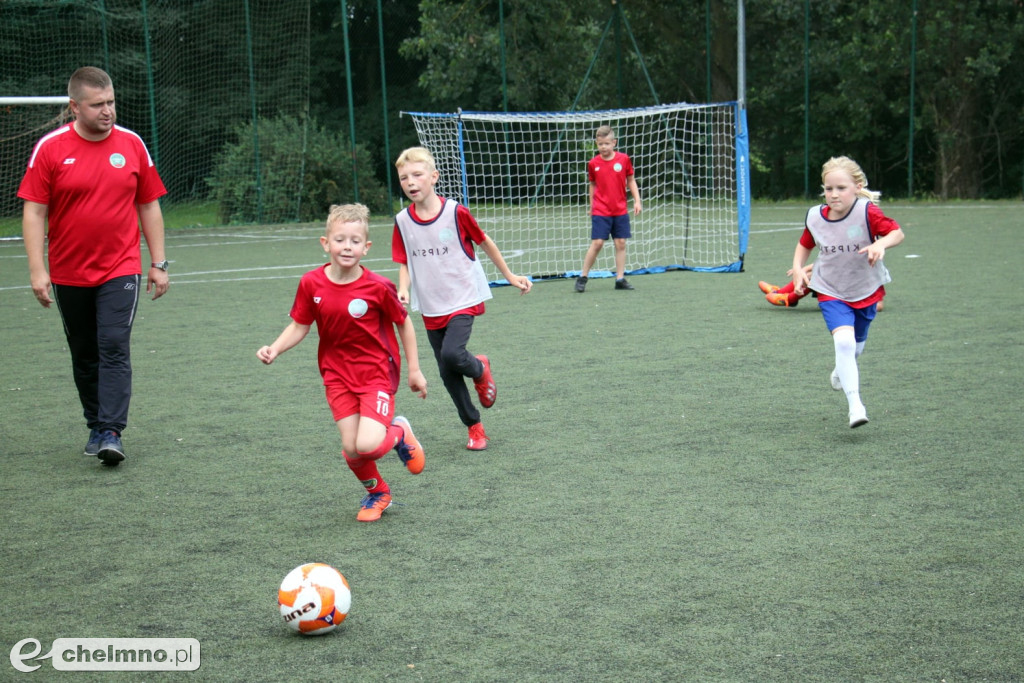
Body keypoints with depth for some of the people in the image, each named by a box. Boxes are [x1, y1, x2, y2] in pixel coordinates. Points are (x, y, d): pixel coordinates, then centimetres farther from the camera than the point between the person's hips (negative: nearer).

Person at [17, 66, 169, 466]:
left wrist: (158, 263, 6)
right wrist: (36, 269, -11)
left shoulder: (132, 144, 2)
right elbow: (34, 211, -4)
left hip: (120, 270, -1)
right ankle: (96, 427, 25)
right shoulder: (50, 148, -4)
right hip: (69, 275, 1)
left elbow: (149, 206, 8)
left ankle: (111, 433, -13)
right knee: (84, 356, 11)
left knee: (114, 348, -13)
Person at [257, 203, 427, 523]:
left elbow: (403, 323, -2)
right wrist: (274, 349, -13)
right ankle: (377, 492, 30)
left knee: (368, 446, -20)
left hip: (377, 373, -3)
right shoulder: (311, 284, -8)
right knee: (350, 449, -2)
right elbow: (299, 326, 4)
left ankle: (400, 433, 17)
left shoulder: (378, 287, -16)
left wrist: (414, 370, 3)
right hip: (337, 375, 3)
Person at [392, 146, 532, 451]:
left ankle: (480, 370, 10)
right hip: (431, 308, 4)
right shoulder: (402, 222, -2)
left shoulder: (456, 212, -11)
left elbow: (484, 242, 3)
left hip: (463, 300, -4)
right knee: (447, 374, 6)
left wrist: (510, 276, 10)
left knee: (451, 354, -25)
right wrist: (404, 290, -14)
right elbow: (404, 264, 7)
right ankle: (474, 427, 23)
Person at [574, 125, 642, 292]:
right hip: (600, 211, -1)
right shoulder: (593, 164, -1)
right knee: (597, 243, -7)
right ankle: (583, 277, 3)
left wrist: (637, 200, 2)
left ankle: (620, 279, 10)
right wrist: (591, 206, 13)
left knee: (621, 243, 2)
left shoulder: (623, 159, -1)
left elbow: (631, 181, 8)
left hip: (620, 211, 2)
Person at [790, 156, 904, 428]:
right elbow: (804, 244, 11)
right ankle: (855, 405, -20)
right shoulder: (815, 217, -8)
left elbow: (897, 232, -17)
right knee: (843, 341, -23)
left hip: (866, 291, 0)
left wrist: (881, 244, -37)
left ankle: (842, 371, 56)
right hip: (831, 292, 0)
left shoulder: (867, 212, -19)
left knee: (855, 348, 19)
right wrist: (798, 269, -4)